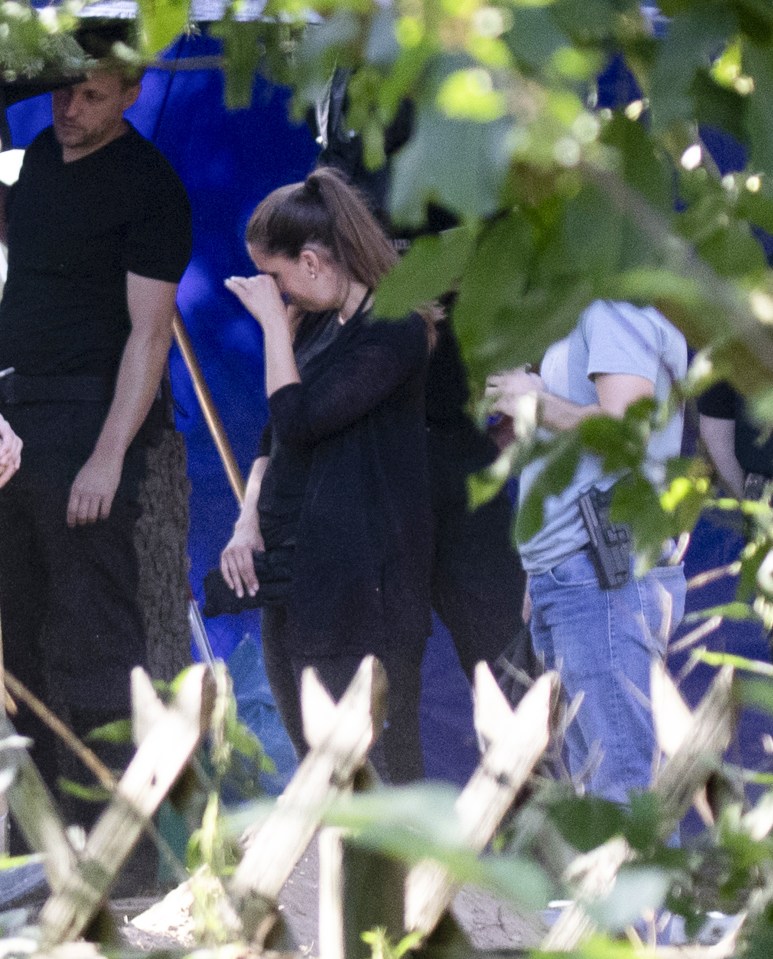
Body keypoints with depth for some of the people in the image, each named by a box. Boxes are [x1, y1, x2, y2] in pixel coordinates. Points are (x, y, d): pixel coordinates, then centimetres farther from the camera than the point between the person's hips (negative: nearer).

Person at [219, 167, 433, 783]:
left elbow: (297, 420, -20)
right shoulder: (314, 324, 14)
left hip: (362, 584, -9)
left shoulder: (392, 332, -13)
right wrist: (248, 524, 3)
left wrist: (275, 322, -11)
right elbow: (275, 437, 19)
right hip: (293, 576, 9)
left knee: (380, 777, -9)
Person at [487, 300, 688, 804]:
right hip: (559, 575, 11)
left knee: (624, 782, -12)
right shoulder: (573, 319, 21)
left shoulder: (617, 308, -9)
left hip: (606, 577, -11)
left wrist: (535, 402, -10)